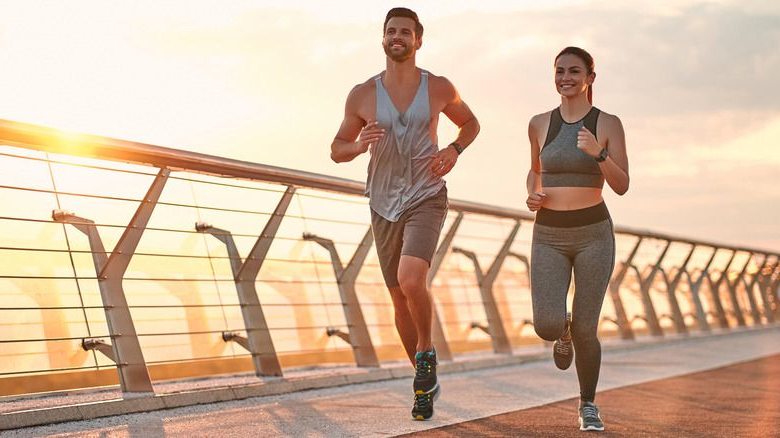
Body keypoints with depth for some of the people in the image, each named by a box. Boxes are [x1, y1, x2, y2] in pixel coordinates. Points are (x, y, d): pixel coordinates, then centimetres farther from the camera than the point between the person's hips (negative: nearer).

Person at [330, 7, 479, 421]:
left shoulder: (439, 87, -2)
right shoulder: (362, 95, -2)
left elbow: (471, 123, 16)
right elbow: (337, 150, 7)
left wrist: (454, 150, -4)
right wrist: (358, 146, -16)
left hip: (426, 200, -2)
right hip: (384, 206, 3)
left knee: (411, 281, -27)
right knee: (400, 299, 9)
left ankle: (426, 354, -1)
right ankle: (426, 384, 27)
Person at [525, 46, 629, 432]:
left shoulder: (608, 124, -3)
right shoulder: (540, 124, 4)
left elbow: (621, 186, -8)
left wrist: (598, 152, -26)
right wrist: (532, 195, -2)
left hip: (593, 234, -1)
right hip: (549, 237, 2)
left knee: (585, 331, -3)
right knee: (547, 327, -15)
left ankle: (588, 406, 23)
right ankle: (565, 331, 26)